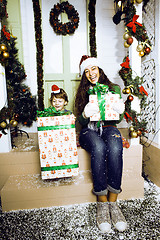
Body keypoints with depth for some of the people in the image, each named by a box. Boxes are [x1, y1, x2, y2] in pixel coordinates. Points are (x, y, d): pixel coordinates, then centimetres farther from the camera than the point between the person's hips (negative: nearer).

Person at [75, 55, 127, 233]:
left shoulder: (114, 89, 13)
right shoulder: (82, 92, 12)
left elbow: (117, 120, 10)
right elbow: (80, 121, 5)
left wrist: (119, 111, -13)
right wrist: (86, 114, -18)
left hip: (108, 127, 1)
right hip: (89, 130, 0)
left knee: (115, 148, -34)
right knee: (98, 148, -35)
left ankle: (113, 202, -22)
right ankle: (102, 204, -22)